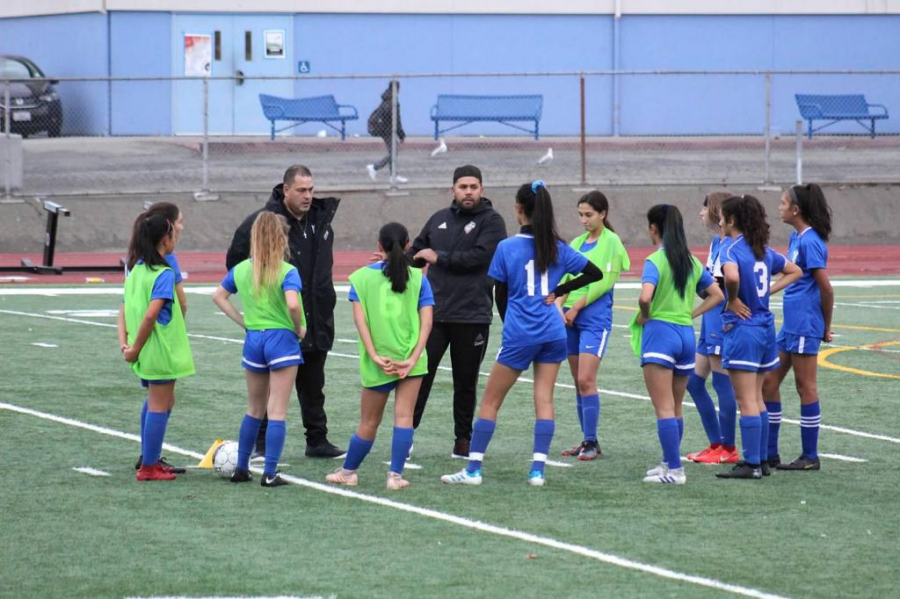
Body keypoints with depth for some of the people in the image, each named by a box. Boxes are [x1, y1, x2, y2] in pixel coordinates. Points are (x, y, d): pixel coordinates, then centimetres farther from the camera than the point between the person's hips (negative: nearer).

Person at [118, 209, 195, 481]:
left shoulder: (136, 269, 9)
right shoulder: (164, 274, -16)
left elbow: (124, 310, 7)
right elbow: (151, 315, -24)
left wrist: (125, 343, 2)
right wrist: (136, 349, -16)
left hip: (146, 353, 8)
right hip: (161, 350, -8)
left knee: (156, 402, 21)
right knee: (159, 405, 1)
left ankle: (148, 460, 24)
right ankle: (149, 467, 4)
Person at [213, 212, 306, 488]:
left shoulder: (241, 269, 5)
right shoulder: (287, 272, -13)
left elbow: (218, 296, 14)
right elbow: (293, 304, -27)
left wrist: (242, 321, 12)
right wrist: (299, 328, -10)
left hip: (253, 340, 5)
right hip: (281, 339, -5)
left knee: (254, 409, 19)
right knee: (277, 411, 0)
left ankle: (241, 468, 22)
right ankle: (270, 473, -2)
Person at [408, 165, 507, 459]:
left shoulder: (491, 221, -3)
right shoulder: (439, 219, 12)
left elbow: (479, 256, -17)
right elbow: (416, 251, 23)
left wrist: (439, 258, -11)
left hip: (473, 316, -3)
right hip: (434, 312, 3)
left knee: (466, 382, 8)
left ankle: (463, 440, 18)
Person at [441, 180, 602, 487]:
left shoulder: (507, 247, -6)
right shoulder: (557, 248, 3)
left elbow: (500, 295, 1)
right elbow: (595, 273, 8)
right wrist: (559, 291, 7)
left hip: (519, 334, -4)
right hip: (553, 332, 4)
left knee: (490, 401, 5)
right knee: (544, 399, 5)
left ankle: (473, 469, 4)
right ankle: (538, 470, -2)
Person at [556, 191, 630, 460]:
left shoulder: (611, 242, -4)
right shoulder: (577, 243, 15)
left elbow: (605, 282, -11)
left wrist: (576, 306, -12)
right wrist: (559, 304, -7)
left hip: (596, 318, -7)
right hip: (571, 318, 7)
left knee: (586, 380, -14)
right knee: (578, 382, 7)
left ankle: (592, 443, -10)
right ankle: (586, 441, 13)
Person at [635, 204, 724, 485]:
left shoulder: (655, 260, -10)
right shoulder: (691, 261, 10)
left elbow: (645, 296, -25)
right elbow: (716, 295, 16)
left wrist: (645, 315, -6)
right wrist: (690, 315, 13)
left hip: (660, 330, -7)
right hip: (687, 335, 7)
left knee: (664, 409, -5)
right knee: (675, 409, 17)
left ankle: (674, 470, -8)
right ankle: (670, 462, 25)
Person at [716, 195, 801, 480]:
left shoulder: (733, 250, -14)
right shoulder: (764, 250, 9)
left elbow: (732, 276, -36)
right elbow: (794, 272, 22)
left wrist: (732, 300, -18)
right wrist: (768, 291, 13)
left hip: (742, 327, -8)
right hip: (765, 326, 8)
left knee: (746, 400, -5)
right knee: (757, 398, 16)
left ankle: (752, 464, -4)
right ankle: (762, 459, 20)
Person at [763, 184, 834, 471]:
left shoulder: (810, 241, -16)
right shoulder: (796, 237, 13)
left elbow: (826, 288, -17)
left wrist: (826, 327, -7)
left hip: (805, 326, -10)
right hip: (790, 324, 10)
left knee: (805, 387, -2)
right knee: (768, 381, 11)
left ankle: (810, 457, 6)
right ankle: (769, 453, 17)